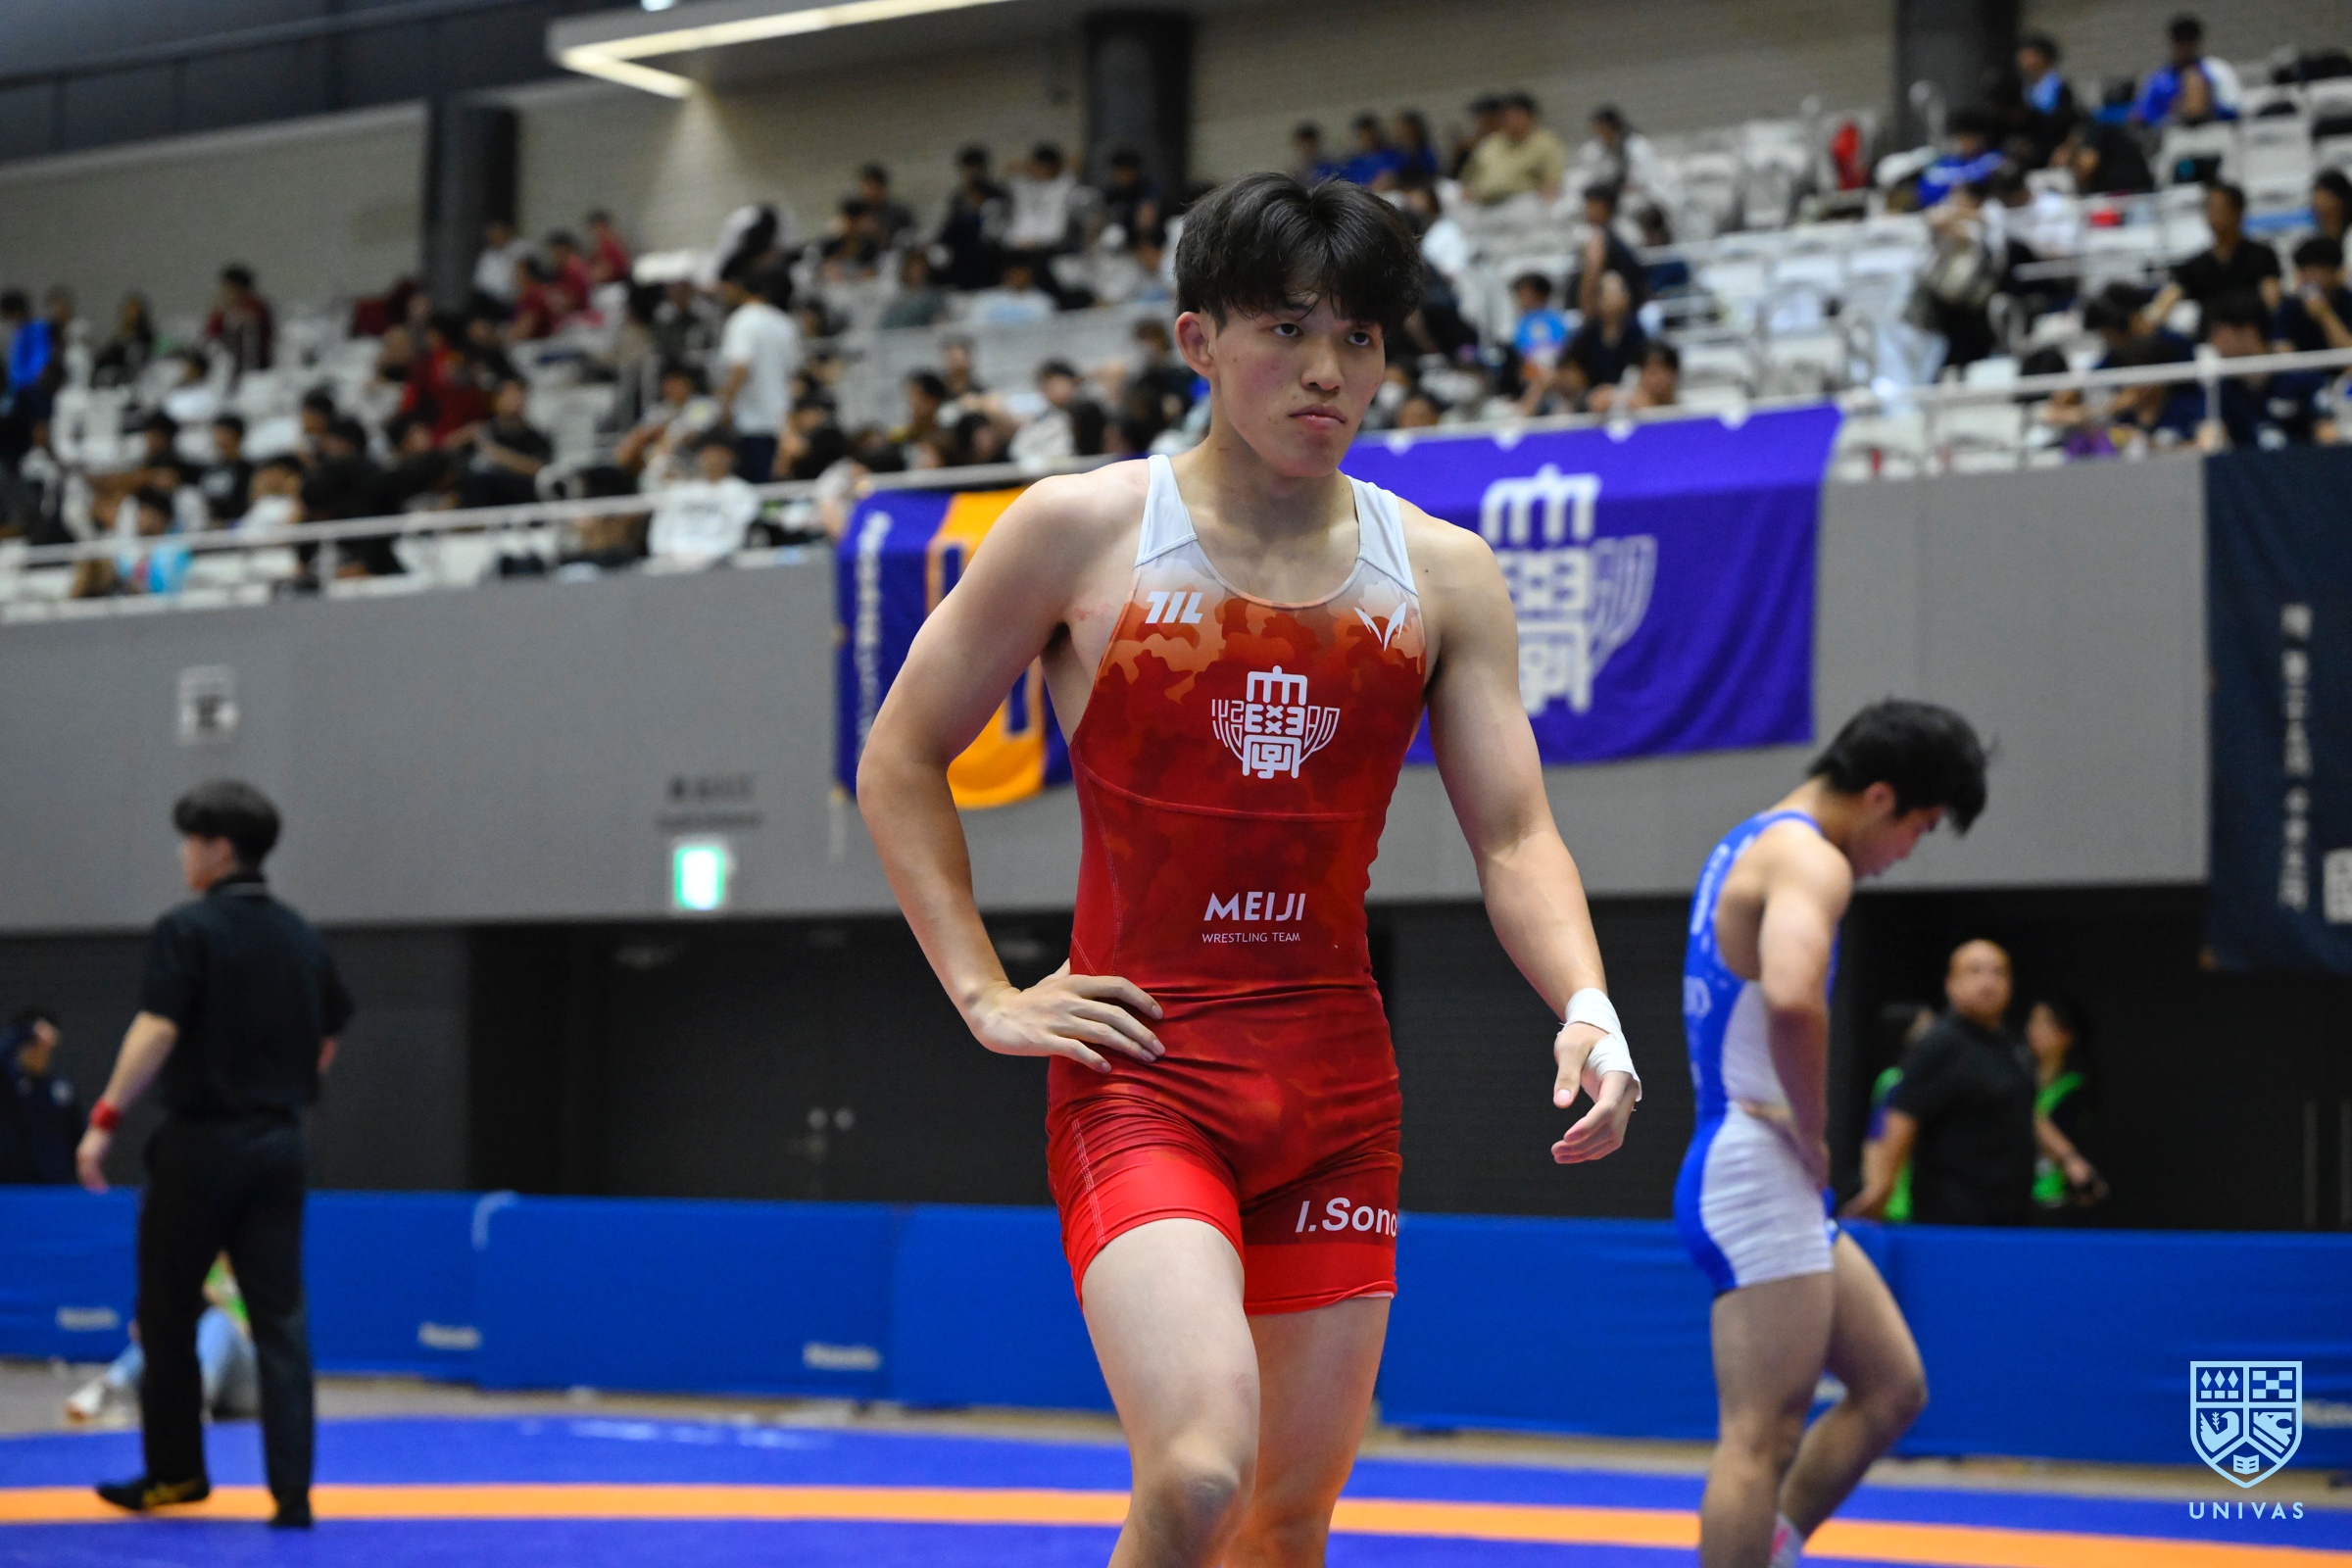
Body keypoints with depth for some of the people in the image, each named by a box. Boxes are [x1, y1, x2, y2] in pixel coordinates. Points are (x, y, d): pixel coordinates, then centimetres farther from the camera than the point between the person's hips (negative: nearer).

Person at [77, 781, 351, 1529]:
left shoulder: (188, 929, -9)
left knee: (168, 1316, 11)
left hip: (200, 1142, -5)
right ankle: (292, 1489, -4)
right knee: (280, 1319, 3)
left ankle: (176, 1470, 21)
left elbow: (157, 1031, -18)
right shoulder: (300, 936, 10)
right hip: (279, 1144, 5)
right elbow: (325, 1043, 17)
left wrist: (106, 1117, -16)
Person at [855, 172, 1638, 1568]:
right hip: (1138, 1070, -4)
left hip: (1339, 1084, 4)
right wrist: (985, 995, -3)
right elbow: (900, 762, 6)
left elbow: (1514, 835, 3)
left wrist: (1589, 1009, -16)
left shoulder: (1441, 574, 5)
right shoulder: (1083, 533, -3)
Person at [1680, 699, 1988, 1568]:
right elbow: (1792, 1001, -34)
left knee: (1892, 1388, 15)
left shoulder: (1749, 845, 18)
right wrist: (1815, 1137, -18)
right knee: (1763, 1439, -8)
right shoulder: (1809, 859, -14)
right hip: (1758, 1172, -10)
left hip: (1766, 1180, 10)